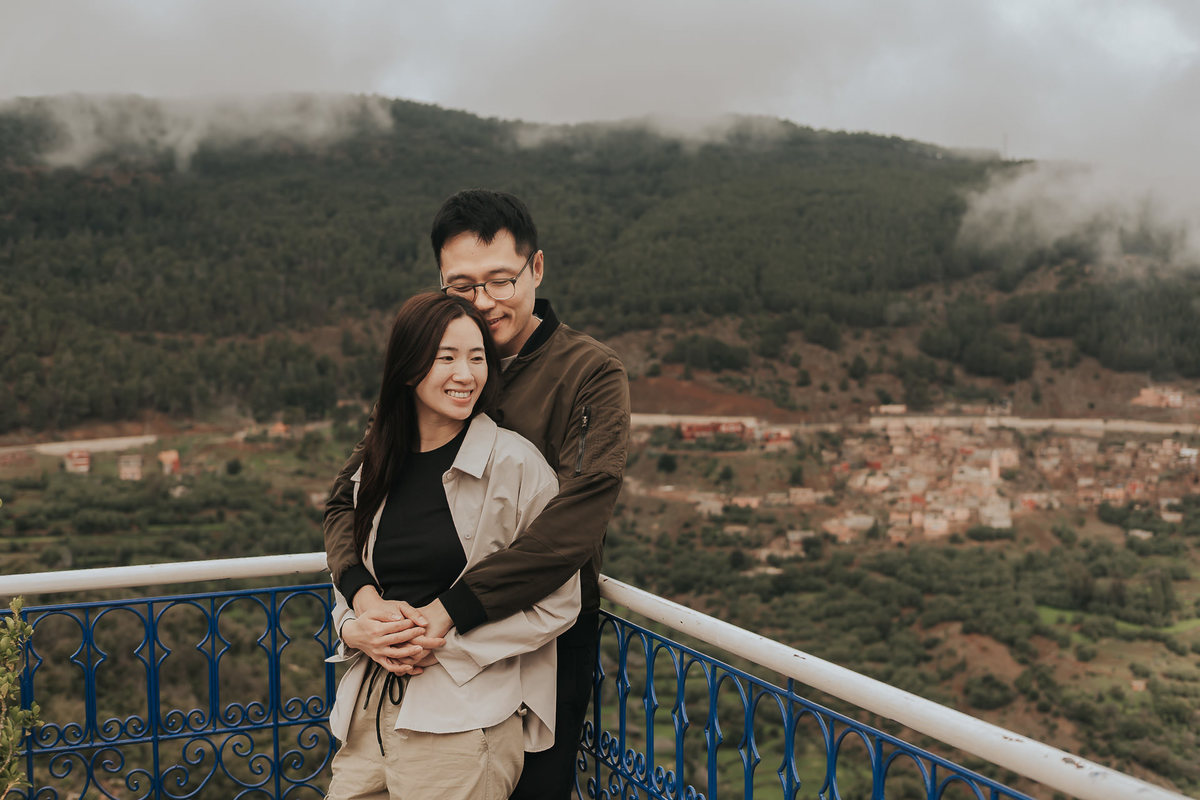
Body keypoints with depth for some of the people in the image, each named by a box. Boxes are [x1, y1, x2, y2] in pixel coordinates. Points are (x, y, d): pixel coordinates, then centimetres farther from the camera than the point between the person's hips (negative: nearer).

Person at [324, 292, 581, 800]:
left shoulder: (516, 464, -9)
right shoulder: (375, 469, 8)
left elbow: (557, 604, -9)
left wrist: (443, 641, -14)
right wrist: (356, 631, -5)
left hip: (467, 720, -5)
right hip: (370, 713, 5)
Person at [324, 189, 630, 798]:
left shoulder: (592, 373, -11)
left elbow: (577, 515, -23)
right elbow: (350, 495, 0)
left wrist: (454, 607, -29)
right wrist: (364, 595, -20)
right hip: (436, 635, 4)